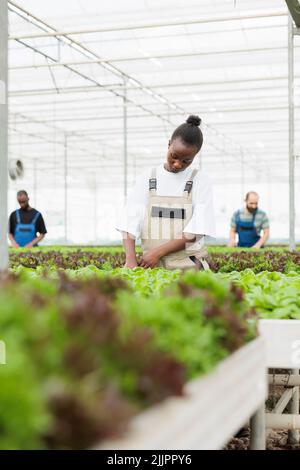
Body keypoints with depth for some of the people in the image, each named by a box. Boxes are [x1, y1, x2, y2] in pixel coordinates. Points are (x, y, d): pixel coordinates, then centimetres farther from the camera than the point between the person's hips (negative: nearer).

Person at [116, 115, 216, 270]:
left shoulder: (200, 181, 2)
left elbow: (195, 233, -5)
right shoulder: (148, 178, 8)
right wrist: (130, 259, -14)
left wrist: (158, 252, -13)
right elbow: (129, 223, 2)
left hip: (188, 266, -2)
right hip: (152, 266, 2)